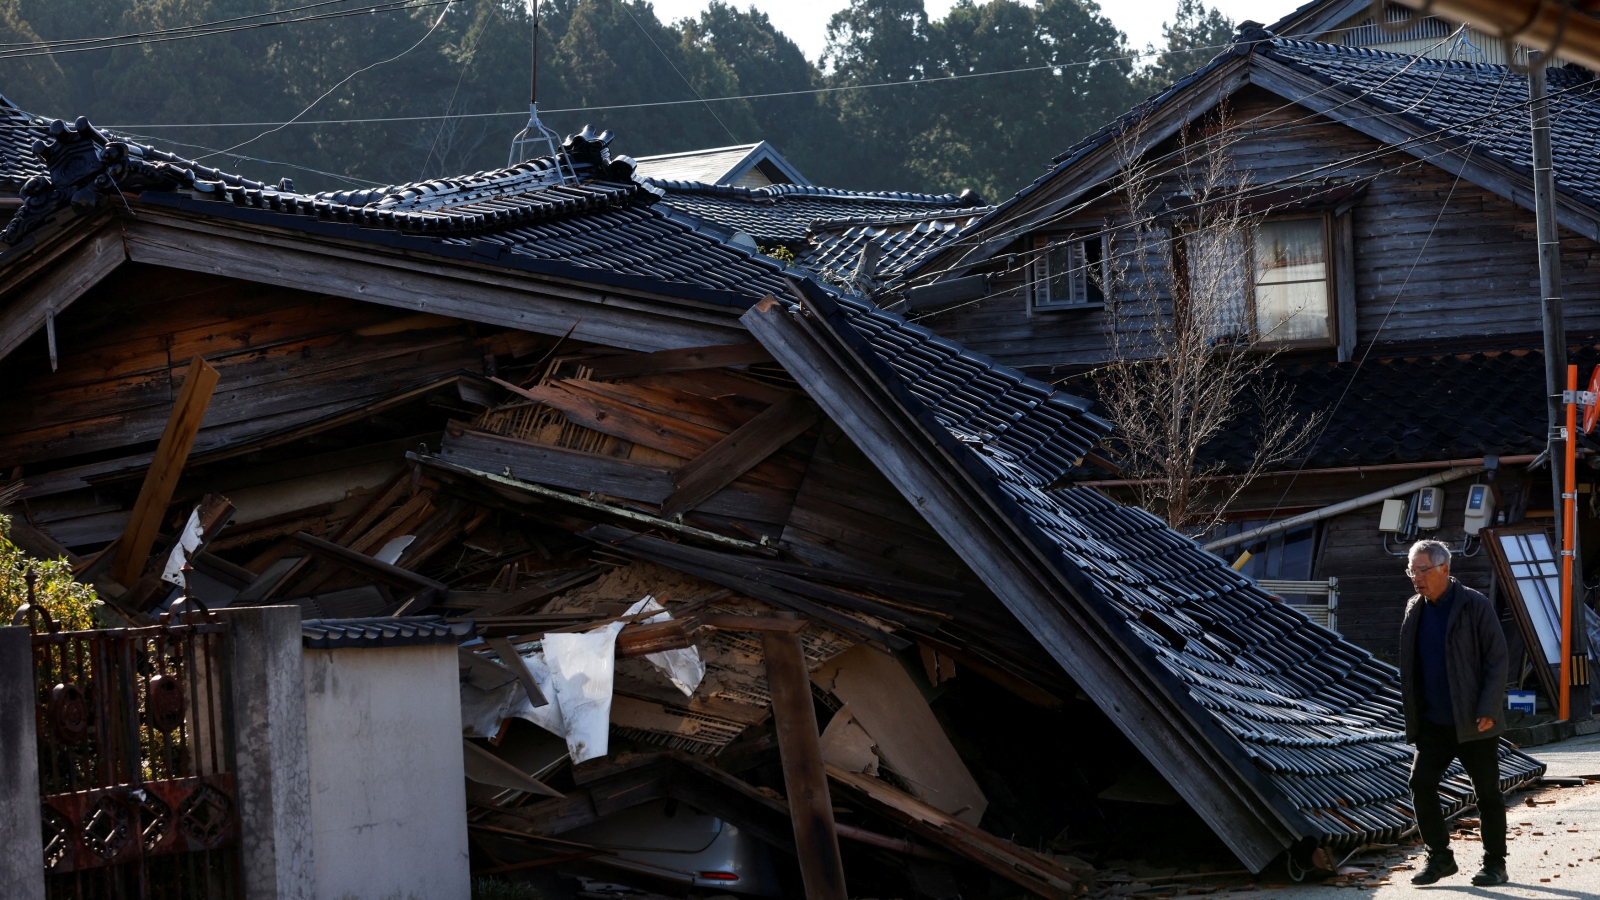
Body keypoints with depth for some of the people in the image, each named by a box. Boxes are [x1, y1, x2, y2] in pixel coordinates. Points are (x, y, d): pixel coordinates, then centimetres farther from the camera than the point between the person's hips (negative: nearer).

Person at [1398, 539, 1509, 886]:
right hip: (1434, 722, 5)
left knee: (1487, 792, 3)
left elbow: (1497, 659, -11)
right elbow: (1410, 667, 15)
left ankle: (1495, 864, 13)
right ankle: (1440, 858, 8)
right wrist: (1413, 714, 9)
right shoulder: (1415, 610, 7)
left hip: (1474, 722, -5)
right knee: (1421, 783, -3)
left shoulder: (1475, 606, -10)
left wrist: (1487, 710, -18)